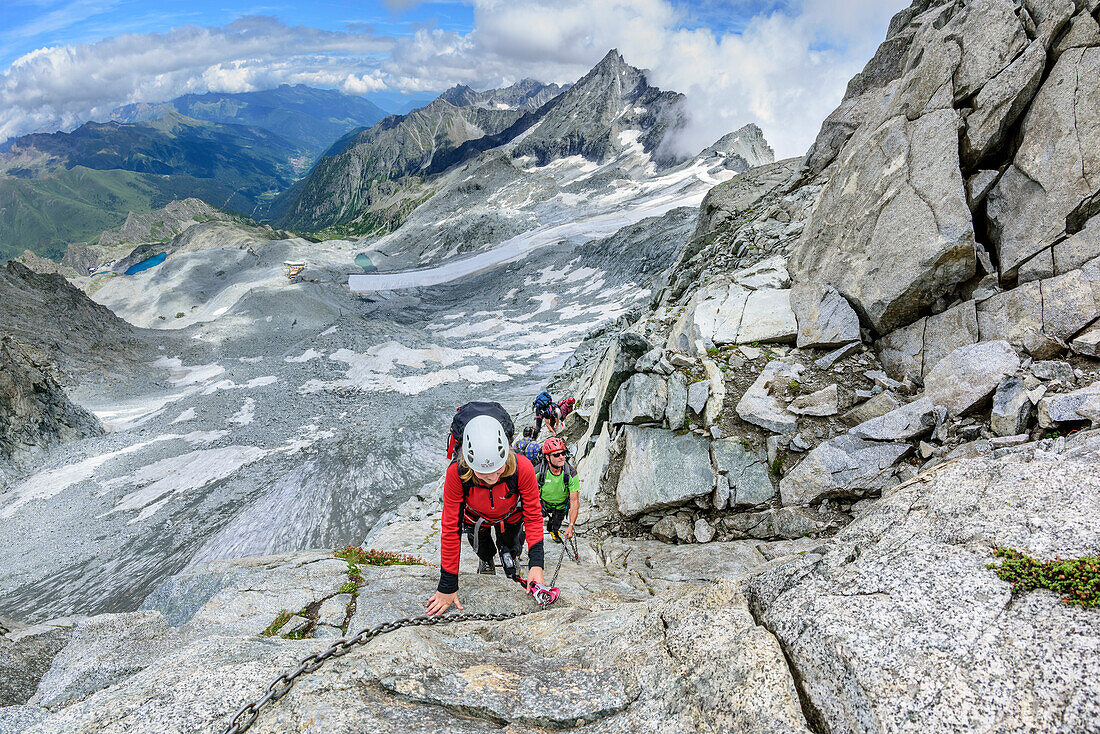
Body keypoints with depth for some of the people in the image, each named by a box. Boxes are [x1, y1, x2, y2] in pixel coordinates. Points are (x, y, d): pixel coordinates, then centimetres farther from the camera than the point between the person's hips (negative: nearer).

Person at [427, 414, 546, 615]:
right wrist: (447, 586, -30)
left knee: (511, 549, 17)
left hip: (510, 516, 0)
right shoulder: (456, 473, -42)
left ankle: (508, 554, 53)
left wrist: (536, 564, -39)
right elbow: (450, 527, -33)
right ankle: (486, 560, 54)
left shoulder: (522, 468, -42)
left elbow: (533, 516, -28)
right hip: (476, 517, 0)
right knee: (482, 550, 18)